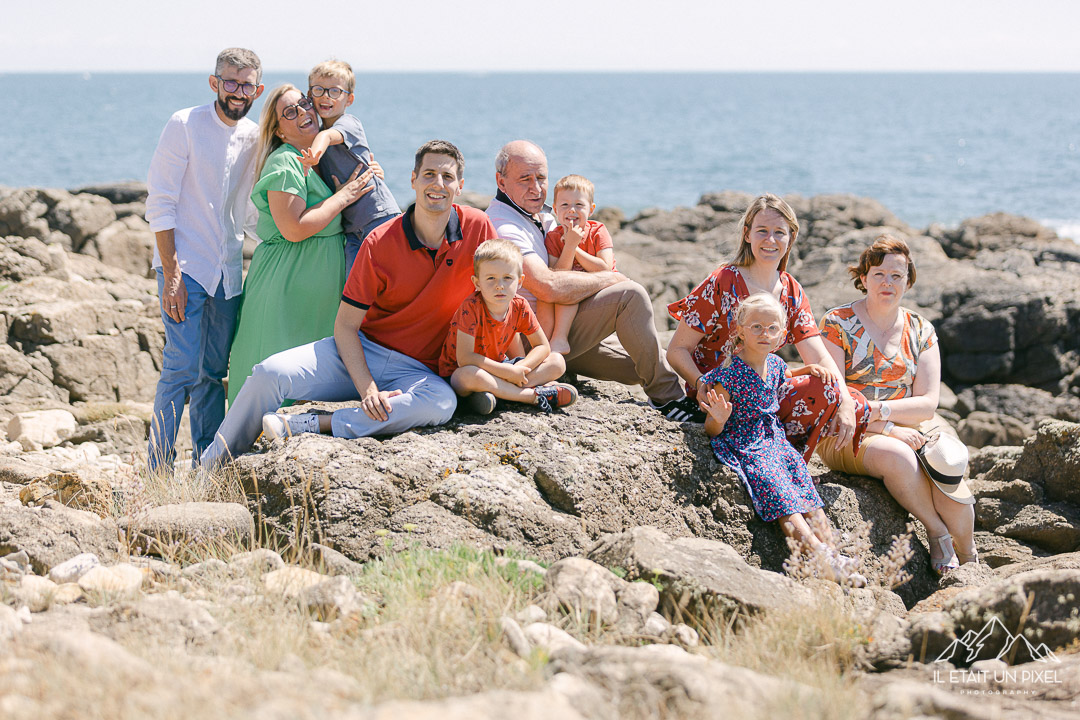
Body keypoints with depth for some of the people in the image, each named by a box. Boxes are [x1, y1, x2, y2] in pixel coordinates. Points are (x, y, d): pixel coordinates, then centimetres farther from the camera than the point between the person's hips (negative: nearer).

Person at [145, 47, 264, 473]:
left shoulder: (255, 138, 8)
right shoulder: (185, 126, -7)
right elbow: (160, 204, -9)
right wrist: (172, 273, -16)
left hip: (227, 272, 5)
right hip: (184, 265, -5)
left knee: (214, 373, 8)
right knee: (182, 368, -11)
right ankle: (158, 472, -4)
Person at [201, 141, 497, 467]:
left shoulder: (477, 227, -7)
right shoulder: (380, 243, -10)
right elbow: (345, 324, -8)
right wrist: (367, 388, -23)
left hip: (416, 371, 0)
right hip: (361, 352, 0)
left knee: (442, 403, -37)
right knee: (271, 373, -22)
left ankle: (308, 425, -31)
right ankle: (210, 468, 1)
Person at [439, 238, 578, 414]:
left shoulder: (519, 306, -8)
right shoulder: (471, 307, -24)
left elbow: (542, 346, 0)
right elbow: (464, 358, -29)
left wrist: (519, 368, -20)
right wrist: (508, 372, -29)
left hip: (498, 368, 6)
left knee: (557, 362, -5)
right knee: (468, 375, -43)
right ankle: (534, 395, -28)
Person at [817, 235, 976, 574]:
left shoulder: (920, 330, 9)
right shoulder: (837, 324, -2)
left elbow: (927, 403, 0)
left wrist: (879, 410, -18)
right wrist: (887, 429, -19)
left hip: (912, 429, 3)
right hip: (846, 435, -3)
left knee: (955, 494, -27)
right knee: (897, 456, -38)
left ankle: (967, 556, 2)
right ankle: (937, 533, -14)